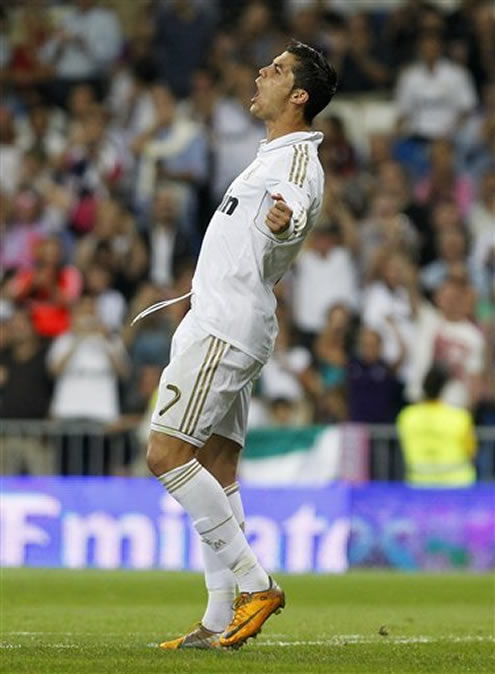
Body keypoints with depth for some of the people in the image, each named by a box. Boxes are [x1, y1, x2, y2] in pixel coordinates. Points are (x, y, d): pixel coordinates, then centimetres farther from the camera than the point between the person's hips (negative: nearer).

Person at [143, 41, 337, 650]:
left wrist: (283, 220, -55)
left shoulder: (297, 156, -12)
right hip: (220, 322, 10)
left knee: (168, 453, -16)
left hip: (226, 328, -10)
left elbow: (297, 206, -35)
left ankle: (254, 582, -13)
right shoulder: (274, 155, 20)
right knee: (216, 475, 7)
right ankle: (220, 622, 6)